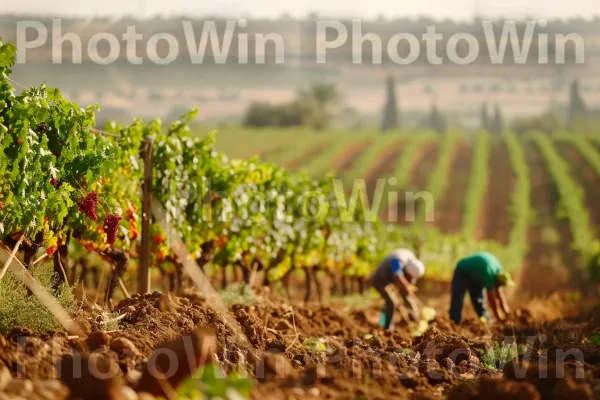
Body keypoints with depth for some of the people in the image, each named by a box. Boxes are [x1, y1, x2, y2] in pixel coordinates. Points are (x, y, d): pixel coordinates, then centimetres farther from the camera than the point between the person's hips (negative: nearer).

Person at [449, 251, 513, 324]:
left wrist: (506, 313, -10)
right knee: (457, 300, -17)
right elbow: (491, 298, -32)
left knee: (479, 300, 4)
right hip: (462, 272, -8)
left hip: (475, 275, 8)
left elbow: (499, 294, -5)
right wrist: (498, 317, -26)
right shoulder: (489, 273, -37)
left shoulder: (499, 271, -13)